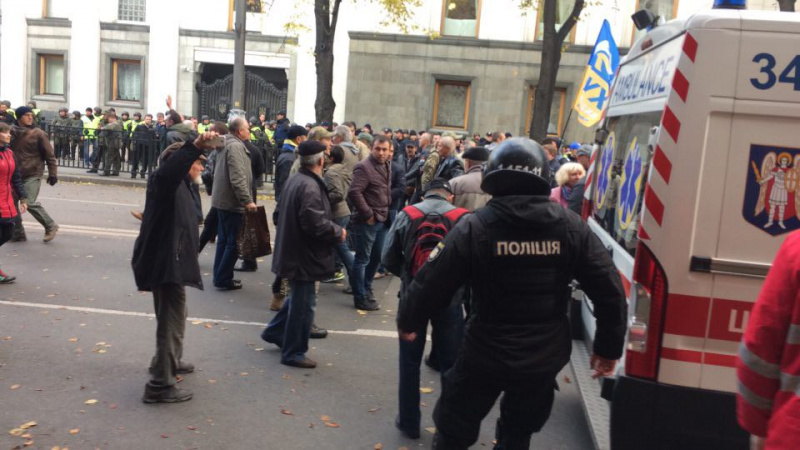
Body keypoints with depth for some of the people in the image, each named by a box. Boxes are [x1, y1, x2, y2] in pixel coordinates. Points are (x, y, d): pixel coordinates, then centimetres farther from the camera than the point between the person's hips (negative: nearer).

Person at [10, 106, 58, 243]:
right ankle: (17, 233, 20)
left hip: (32, 175, -5)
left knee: (30, 203, -14)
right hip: (15, 175, 5)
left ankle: (50, 226, 5)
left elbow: (49, 155, -5)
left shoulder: (38, 134, -7)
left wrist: (52, 173, -7)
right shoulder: (12, 132, 4)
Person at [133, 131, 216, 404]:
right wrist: (196, 146, -50)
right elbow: (168, 170, -40)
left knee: (174, 318, 27)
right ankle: (160, 386, -1)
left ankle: (170, 362, 46)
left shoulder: (180, 187, 17)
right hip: (166, 263, -11)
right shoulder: (166, 183, -14)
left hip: (171, 262, 11)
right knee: (171, 322, -7)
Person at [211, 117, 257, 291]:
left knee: (224, 240, 15)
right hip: (232, 202, -11)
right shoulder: (235, 146, -17)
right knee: (234, 242, -4)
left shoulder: (227, 144, 17)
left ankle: (220, 276, 22)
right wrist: (247, 200, -26)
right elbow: (238, 178, -26)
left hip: (223, 199, 11)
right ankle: (223, 279, 1)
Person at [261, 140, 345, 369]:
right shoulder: (310, 186, -24)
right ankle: (293, 352, 13)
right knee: (304, 303, 2)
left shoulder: (294, 180, 8)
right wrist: (338, 232, -13)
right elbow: (315, 223, -30)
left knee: (299, 298, 25)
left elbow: (283, 209, 19)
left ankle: (275, 331, 37)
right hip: (304, 254, -10)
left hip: (293, 250, 10)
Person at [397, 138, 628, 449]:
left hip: (485, 353, -3)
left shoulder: (474, 226, -15)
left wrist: (408, 322, 8)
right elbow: (610, 291, -6)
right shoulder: (572, 227, -7)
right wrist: (609, 347, 8)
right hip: (545, 357, 3)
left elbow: (431, 283, -11)